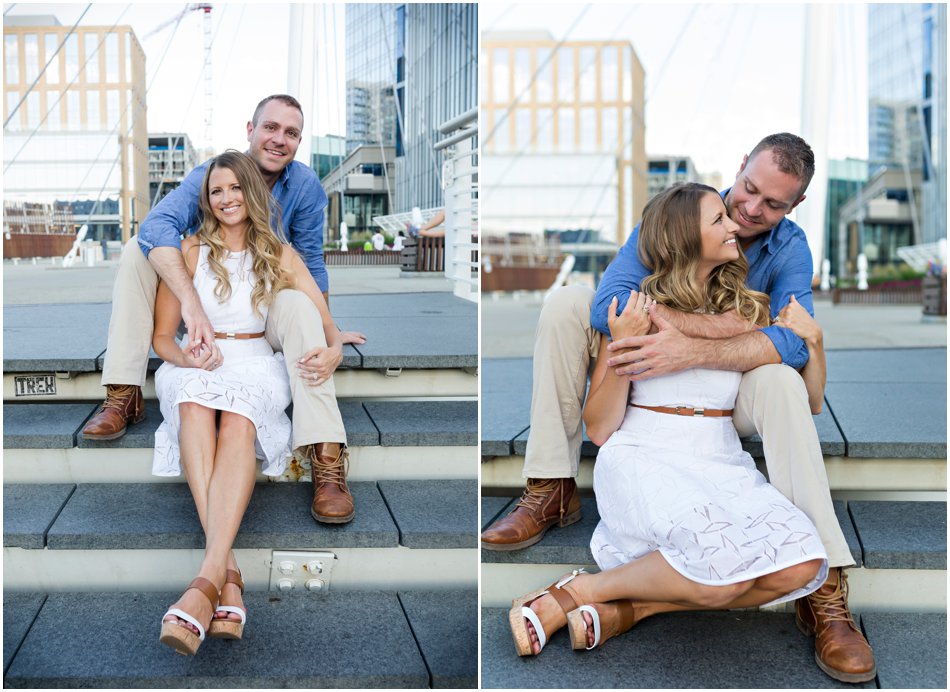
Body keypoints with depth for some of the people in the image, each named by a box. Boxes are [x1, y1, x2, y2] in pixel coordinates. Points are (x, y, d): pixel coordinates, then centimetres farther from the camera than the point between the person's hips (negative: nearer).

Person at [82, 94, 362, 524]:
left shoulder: (305, 186, -9)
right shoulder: (210, 175, -14)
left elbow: (311, 267, -6)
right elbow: (158, 225, -33)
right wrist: (192, 305, -49)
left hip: (263, 309, -1)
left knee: (298, 304, -35)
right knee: (138, 251, -19)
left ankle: (326, 457, -40)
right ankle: (122, 397, -23)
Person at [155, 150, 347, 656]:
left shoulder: (280, 254, 13)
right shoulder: (191, 252, 10)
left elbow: (325, 321, 6)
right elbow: (161, 336, 10)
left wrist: (332, 350, -18)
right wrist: (186, 357, -13)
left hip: (256, 363, 0)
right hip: (196, 366, 0)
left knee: (238, 418, -37)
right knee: (195, 405, -38)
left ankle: (209, 576, -52)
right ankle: (227, 572, -50)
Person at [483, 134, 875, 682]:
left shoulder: (790, 248, -12)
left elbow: (794, 343, -30)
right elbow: (609, 304, -27)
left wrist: (692, 350, -45)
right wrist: (717, 325, -35)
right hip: (646, 384, 1)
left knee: (780, 380, -34)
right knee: (566, 303, -19)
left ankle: (825, 588, -33)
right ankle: (553, 491, -17)